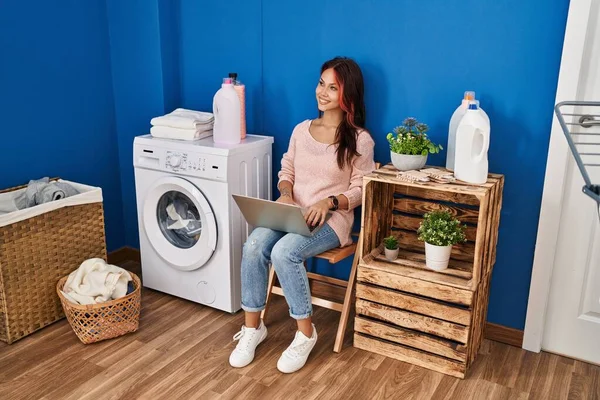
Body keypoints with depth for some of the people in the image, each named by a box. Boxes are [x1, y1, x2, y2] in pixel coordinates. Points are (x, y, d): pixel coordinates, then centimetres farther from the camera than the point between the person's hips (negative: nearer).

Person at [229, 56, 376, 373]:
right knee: (253, 246, -25)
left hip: (331, 219, -4)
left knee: (284, 252, -32)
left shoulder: (360, 140, -4)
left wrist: (330, 202, -21)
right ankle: (252, 327, -7)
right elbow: (286, 171, 14)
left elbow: (361, 191, -4)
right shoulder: (302, 130, 10)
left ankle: (305, 333, -12)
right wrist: (285, 195, -7)